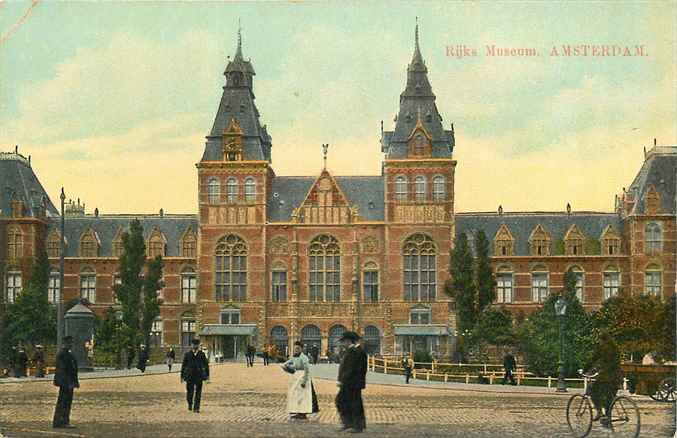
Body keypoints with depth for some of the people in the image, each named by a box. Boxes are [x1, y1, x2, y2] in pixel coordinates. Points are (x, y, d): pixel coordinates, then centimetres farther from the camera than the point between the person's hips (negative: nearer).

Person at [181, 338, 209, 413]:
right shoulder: (187, 354, 4)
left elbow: (206, 365, 8)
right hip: (190, 376, 0)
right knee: (190, 392, 3)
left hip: (199, 376, 0)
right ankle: (190, 404, 30)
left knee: (198, 393, -2)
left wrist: (207, 375, 5)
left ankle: (196, 408, 3)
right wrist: (182, 376, 4)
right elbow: (183, 365, 6)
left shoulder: (202, 354, 4)